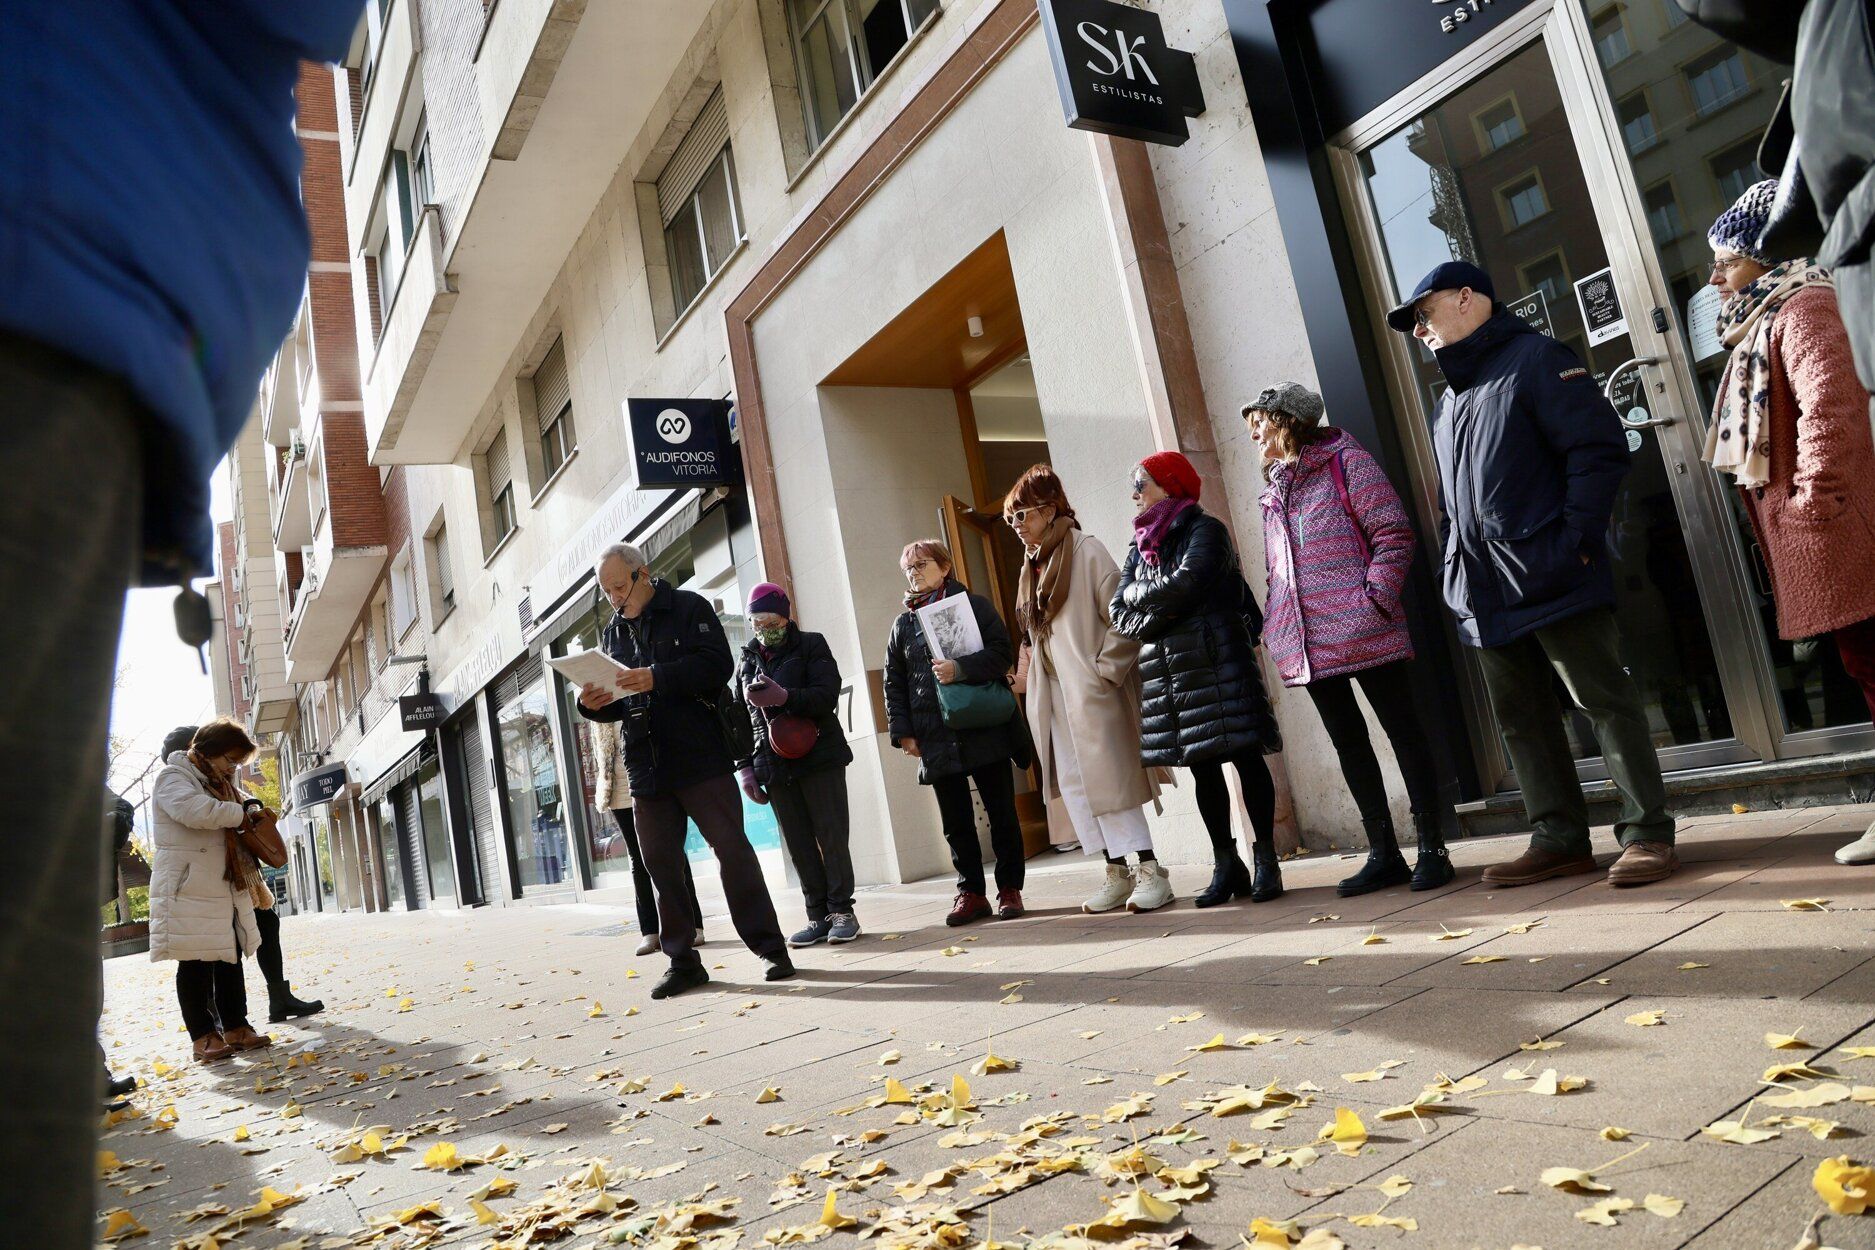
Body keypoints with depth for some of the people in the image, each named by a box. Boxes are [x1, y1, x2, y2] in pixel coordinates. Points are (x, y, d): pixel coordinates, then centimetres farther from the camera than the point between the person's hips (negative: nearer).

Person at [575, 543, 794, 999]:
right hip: (646, 769, 6)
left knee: (732, 850, -3)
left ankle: (770, 948, 5)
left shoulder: (688, 608, 0)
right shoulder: (613, 632, 17)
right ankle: (682, 960, 15)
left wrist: (656, 678, -24)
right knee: (660, 864, 6)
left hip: (702, 759, -5)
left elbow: (718, 665, -14)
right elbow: (616, 702, 18)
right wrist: (593, 704, -5)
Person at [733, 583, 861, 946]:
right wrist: (745, 767, 7)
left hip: (819, 757, -3)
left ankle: (842, 911, 4)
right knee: (799, 844, 3)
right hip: (774, 764, 4)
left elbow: (828, 695, -10)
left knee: (831, 837, -3)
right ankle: (819, 916, 7)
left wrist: (784, 697, -25)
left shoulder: (811, 646, 2)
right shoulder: (747, 661, 13)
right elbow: (740, 718, 15)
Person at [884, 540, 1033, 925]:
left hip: (985, 730, -3)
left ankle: (1009, 889, 16)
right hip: (935, 740, 3)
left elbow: (1001, 653, -8)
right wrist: (903, 732, 2)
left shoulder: (973, 605, 3)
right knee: (956, 822, 7)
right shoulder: (903, 623, 13)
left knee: (1002, 814, 4)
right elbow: (894, 683, 11)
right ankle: (971, 892, 17)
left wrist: (961, 668, -23)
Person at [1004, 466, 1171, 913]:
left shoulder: (1085, 551, -7)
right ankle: (1116, 873, 15)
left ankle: (1151, 872, 2)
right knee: (1074, 789, 7)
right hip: (1053, 696, 8)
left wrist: (1103, 671, -16)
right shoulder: (1033, 566, 17)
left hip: (1090, 692, -8)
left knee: (1109, 782, -7)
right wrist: (1030, 673, 8)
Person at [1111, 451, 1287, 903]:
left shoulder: (1204, 529, -1)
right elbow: (1119, 610, 8)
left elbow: (1186, 583, -18)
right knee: (1201, 767, 8)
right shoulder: (1141, 544, 17)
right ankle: (1226, 864, 16)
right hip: (1163, 670, 6)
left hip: (1216, 660, -6)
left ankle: (1266, 860, 5)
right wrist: (1157, 612, -9)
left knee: (1245, 758, -3)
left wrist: (1140, 593, -3)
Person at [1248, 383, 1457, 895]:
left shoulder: (1345, 461, -1)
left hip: (1362, 631, -7)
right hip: (1307, 642, 7)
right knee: (1348, 742, 10)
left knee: (1403, 732, 2)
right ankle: (1384, 855, 18)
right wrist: (1275, 625, 11)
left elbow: (1393, 534, -7)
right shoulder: (1273, 490, 18)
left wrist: (1376, 595, -16)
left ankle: (1432, 849, 9)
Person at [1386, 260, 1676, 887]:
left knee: (1605, 702, -2)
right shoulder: (1451, 400, 23)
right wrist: (1457, 565, 15)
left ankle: (1648, 832, 6)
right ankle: (1560, 838, 18)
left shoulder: (1535, 358, -2)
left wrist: (1576, 538, -17)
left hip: (1552, 578, -8)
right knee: (1522, 719, 10)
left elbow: (1599, 448, -11)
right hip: (1487, 593, 9)